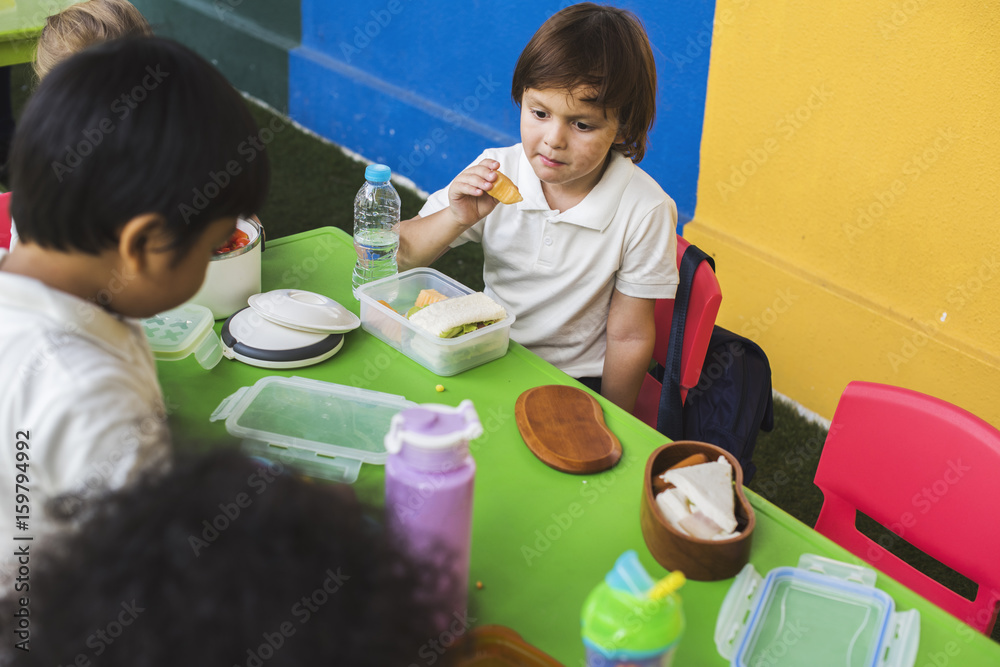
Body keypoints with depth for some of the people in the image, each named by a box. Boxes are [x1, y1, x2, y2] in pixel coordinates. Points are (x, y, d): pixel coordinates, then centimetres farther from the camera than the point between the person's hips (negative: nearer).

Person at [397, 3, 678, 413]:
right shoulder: (493, 176, -8)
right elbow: (398, 256, -6)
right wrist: (456, 219, -24)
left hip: (574, 381, -3)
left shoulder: (644, 210, -17)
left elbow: (628, 337, -8)